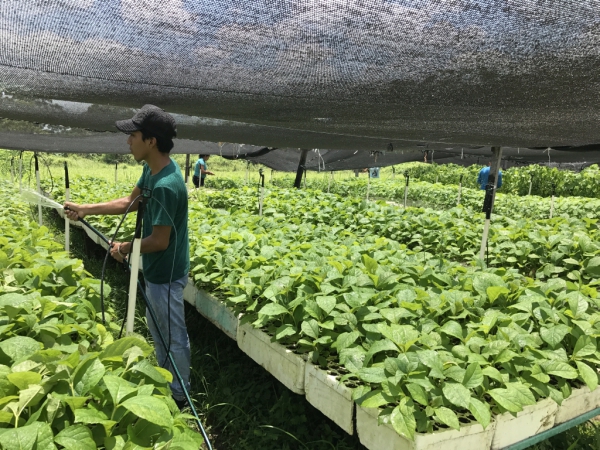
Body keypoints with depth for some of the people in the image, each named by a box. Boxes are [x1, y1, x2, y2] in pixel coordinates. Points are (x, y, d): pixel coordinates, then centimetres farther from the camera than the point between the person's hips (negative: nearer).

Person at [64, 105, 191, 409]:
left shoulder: (165, 186, -32)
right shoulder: (152, 169, -1)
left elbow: (159, 241, -27)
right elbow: (130, 202, 11)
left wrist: (124, 249, -10)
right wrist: (86, 210, 7)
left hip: (165, 273, -10)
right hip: (157, 269, 10)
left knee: (173, 334, 9)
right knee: (156, 326, 26)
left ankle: (179, 394, 30)